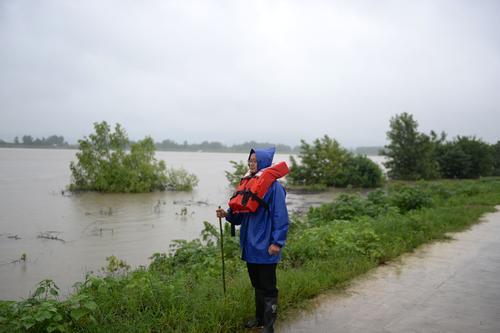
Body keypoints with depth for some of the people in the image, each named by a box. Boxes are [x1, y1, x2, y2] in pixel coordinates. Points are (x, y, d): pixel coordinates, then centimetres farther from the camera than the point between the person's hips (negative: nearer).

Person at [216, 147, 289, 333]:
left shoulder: (273, 186, -13)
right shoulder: (247, 184, 9)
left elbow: (281, 217, -15)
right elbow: (241, 213, 14)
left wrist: (277, 242, -20)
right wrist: (227, 214, -4)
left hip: (265, 246, -7)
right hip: (250, 245, 7)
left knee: (268, 288, 2)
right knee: (257, 285, 20)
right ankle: (259, 318, 35)